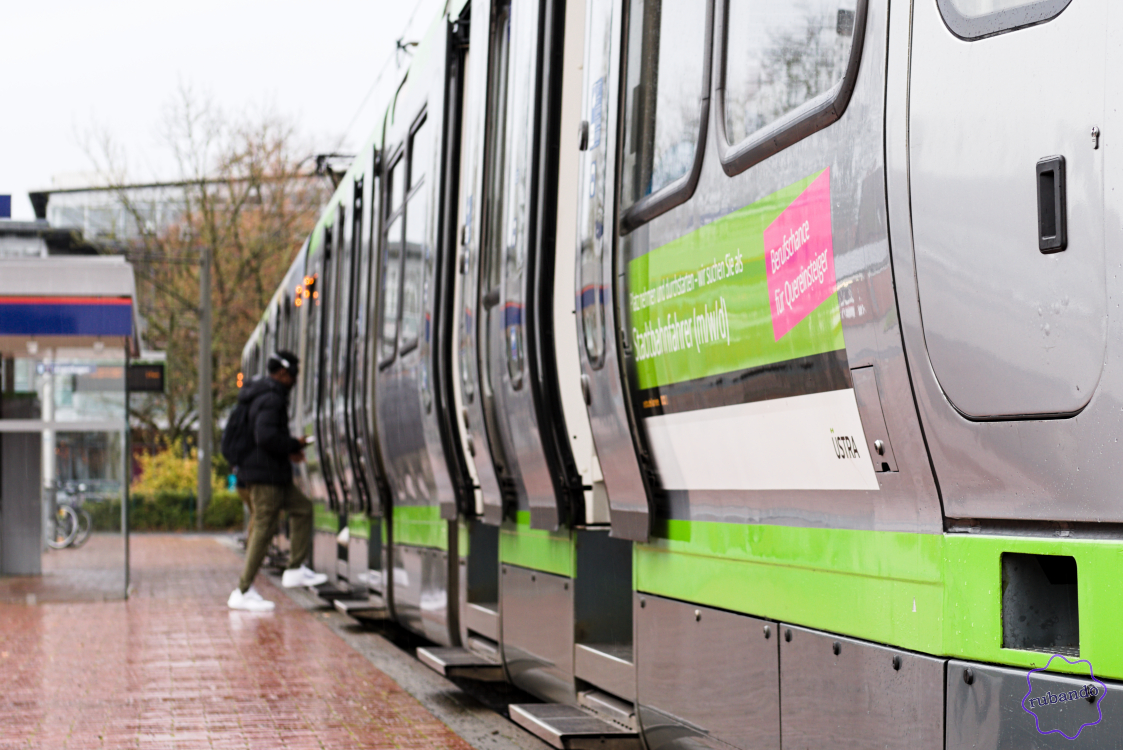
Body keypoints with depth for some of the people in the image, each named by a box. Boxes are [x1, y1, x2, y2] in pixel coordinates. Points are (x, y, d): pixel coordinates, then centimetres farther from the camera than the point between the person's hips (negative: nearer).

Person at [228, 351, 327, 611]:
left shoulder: (261, 394, 16)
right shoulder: (272, 399, -16)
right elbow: (266, 436, -29)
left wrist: (289, 450, 14)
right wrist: (295, 445, -13)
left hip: (272, 475, 10)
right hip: (265, 475, -10)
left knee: (302, 508, 17)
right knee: (263, 529, -8)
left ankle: (295, 570, 15)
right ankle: (242, 592, -6)